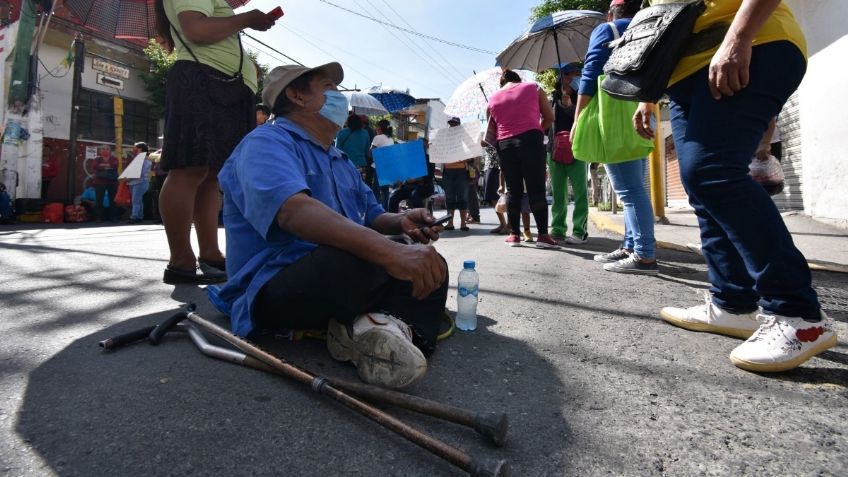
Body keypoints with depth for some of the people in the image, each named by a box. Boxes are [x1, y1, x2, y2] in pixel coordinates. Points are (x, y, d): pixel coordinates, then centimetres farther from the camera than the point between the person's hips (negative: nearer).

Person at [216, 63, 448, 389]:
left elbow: (371, 217, 21)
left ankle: (387, 322, -28)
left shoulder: (341, 161, 21)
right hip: (274, 289, -9)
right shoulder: (267, 142, -8)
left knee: (430, 265, -2)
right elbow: (293, 210, -29)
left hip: (345, 279, 9)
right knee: (357, 257, -38)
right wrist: (389, 251, -41)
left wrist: (401, 222, -5)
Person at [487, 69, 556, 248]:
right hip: (531, 140, -2)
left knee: (513, 190, 8)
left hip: (504, 145, 2)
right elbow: (549, 117, 13)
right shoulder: (533, 88, 14)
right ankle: (543, 234, -5)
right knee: (537, 189, -3)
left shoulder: (492, 99, 18)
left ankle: (513, 234, 10)